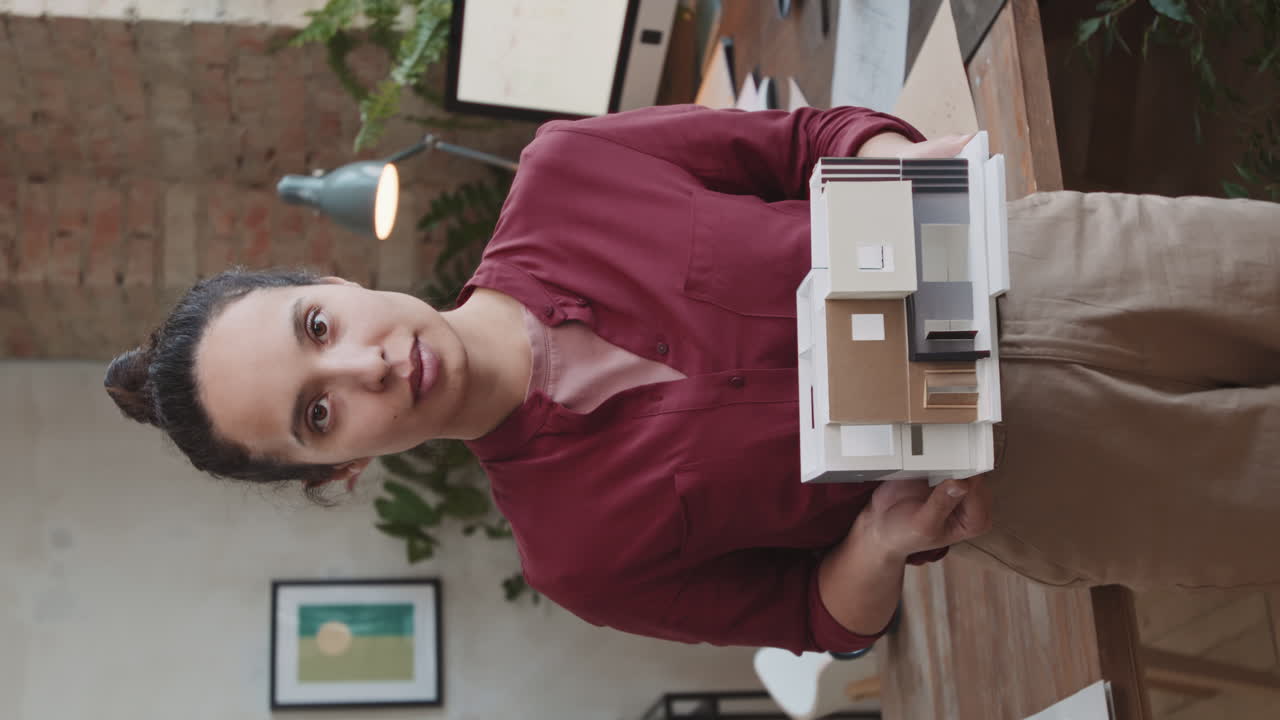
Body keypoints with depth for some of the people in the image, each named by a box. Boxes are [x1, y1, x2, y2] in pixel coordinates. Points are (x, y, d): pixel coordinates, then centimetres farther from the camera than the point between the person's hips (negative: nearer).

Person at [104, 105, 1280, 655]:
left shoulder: (559, 174, -15)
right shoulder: (575, 548, -17)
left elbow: (809, 139, -2)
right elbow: (827, 618, -5)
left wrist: (903, 161, -24)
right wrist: (881, 540, -28)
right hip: (992, 471, -2)